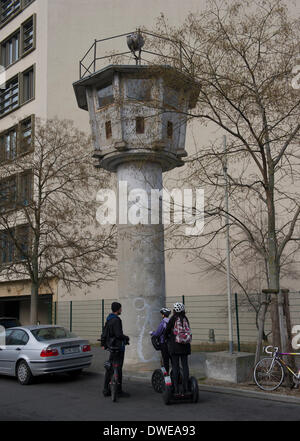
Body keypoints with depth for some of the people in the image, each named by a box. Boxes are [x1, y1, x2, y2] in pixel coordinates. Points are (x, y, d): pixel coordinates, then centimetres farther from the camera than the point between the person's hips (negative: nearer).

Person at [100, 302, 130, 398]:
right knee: (118, 369, -3)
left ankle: (106, 390, 18)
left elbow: (104, 333, 19)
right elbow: (118, 335, -23)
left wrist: (103, 344, 26)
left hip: (111, 346, 10)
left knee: (109, 369, 13)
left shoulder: (108, 319, 13)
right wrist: (126, 338, -5)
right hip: (118, 347, -9)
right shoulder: (116, 320, -17)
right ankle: (119, 391, 3)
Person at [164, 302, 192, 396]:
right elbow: (188, 331, 4)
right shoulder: (185, 319, 3)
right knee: (185, 365, 7)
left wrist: (167, 338, 16)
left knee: (175, 366, 0)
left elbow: (167, 331, -3)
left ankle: (176, 389, -2)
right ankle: (186, 388, 7)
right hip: (185, 345, 3)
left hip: (175, 345, -3)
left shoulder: (173, 319, -7)